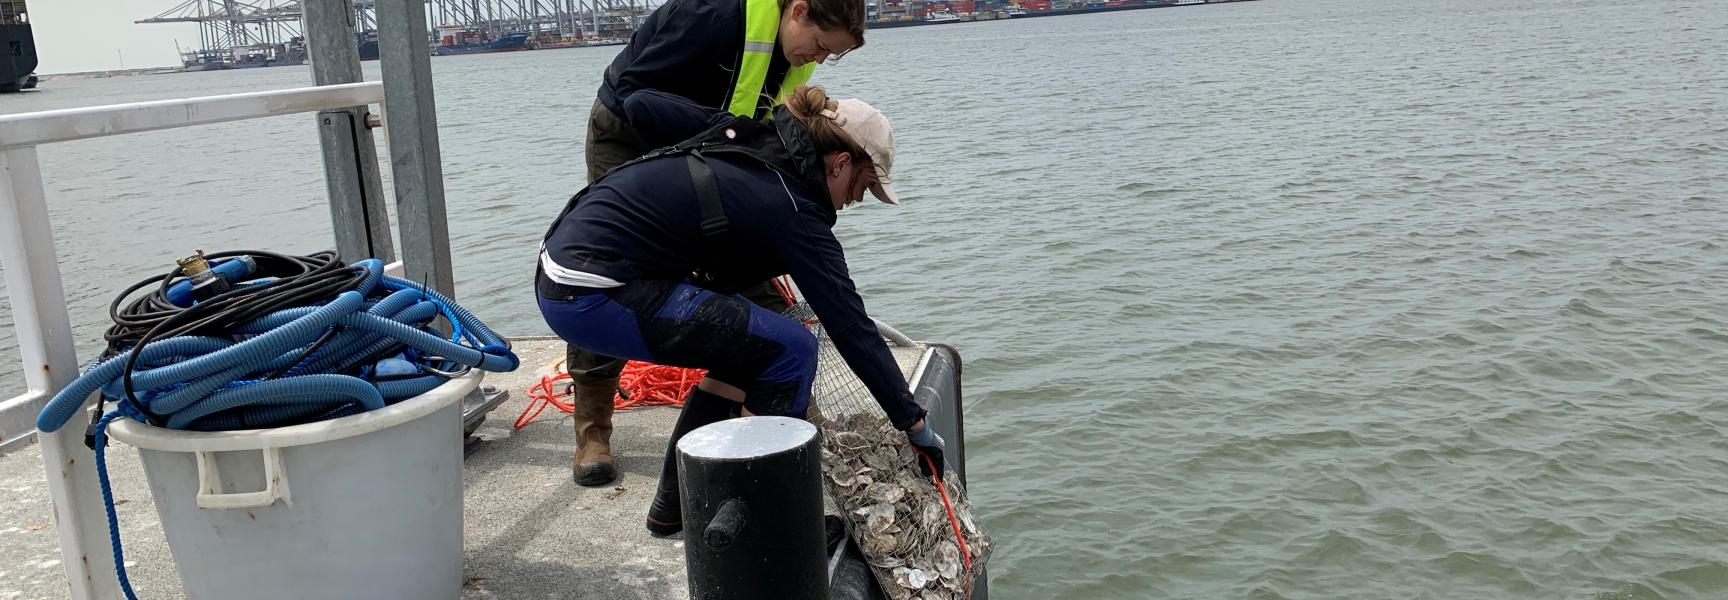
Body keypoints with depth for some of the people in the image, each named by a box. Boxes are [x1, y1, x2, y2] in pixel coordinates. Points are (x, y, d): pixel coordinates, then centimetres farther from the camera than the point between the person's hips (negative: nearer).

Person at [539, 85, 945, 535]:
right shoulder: (794, 214, -11)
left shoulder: (745, 132, 9)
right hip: (595, 296, -9)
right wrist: (916, 426, -3)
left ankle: (676, 503, 26)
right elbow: (852, 329, -11)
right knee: (790, 350, -9)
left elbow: (638, 106, 13)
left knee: (747, 338, 18)